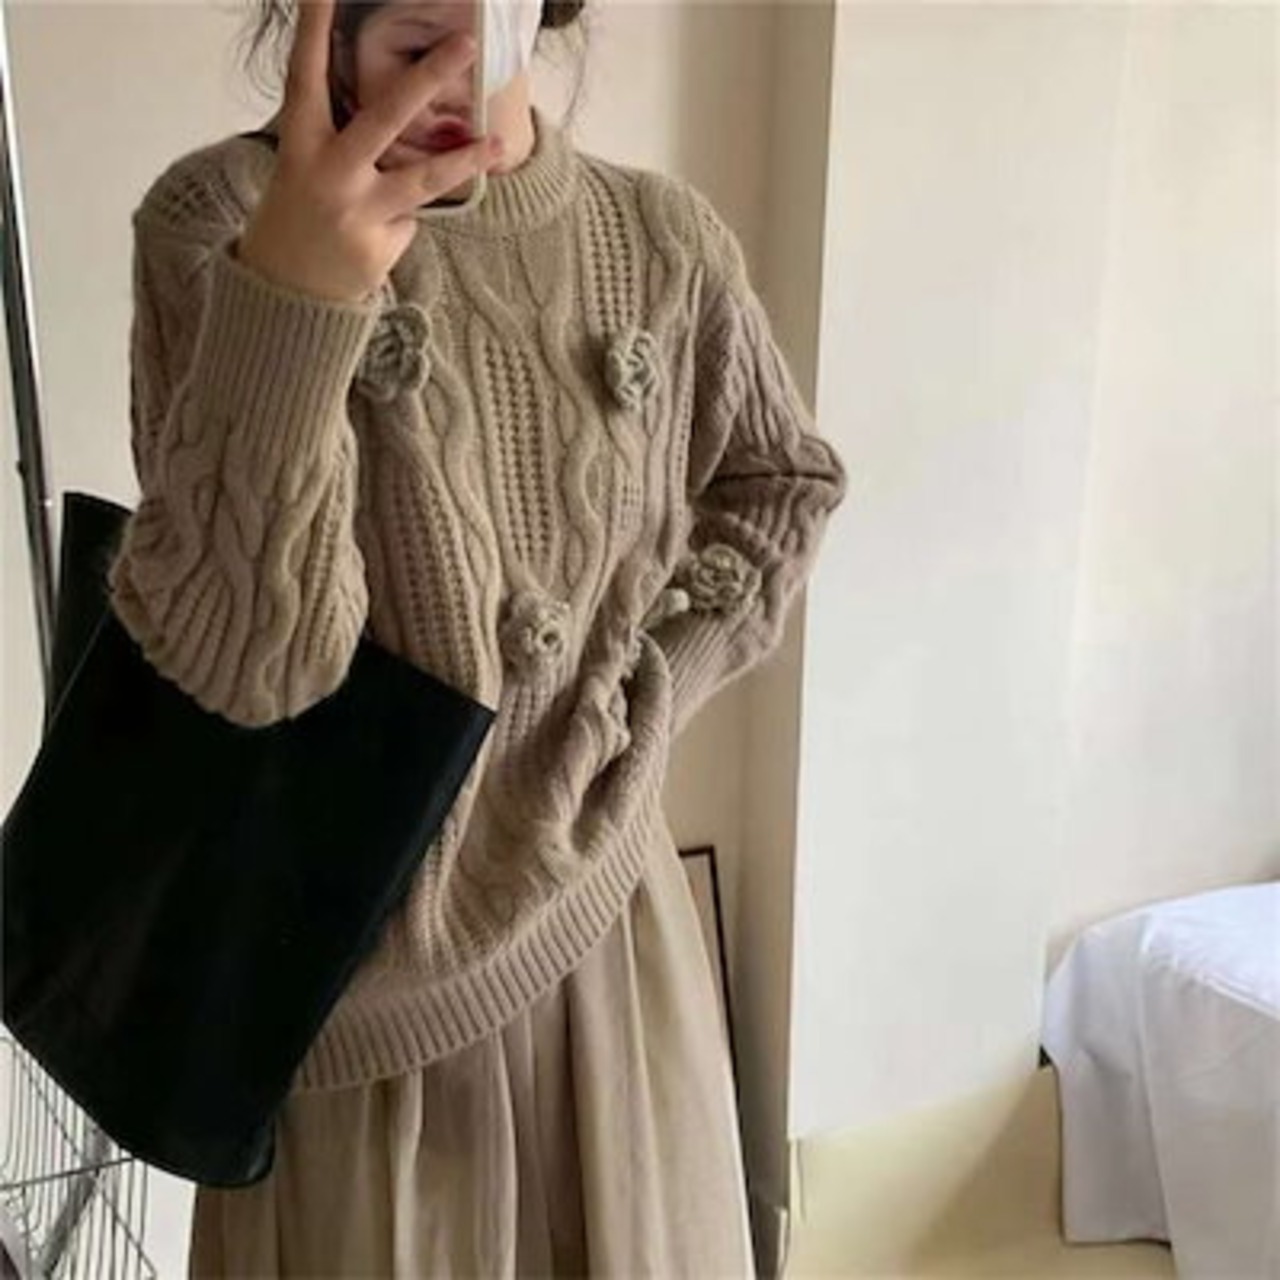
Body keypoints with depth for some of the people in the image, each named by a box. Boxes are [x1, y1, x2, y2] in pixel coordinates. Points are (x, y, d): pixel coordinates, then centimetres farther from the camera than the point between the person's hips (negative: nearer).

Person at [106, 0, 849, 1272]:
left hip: (595, 906, 3)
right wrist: (292, 290, -35)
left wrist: (646, 689, 0)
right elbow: (231, 656, -22)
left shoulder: (664, 240, -3)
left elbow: (783, 485, 13)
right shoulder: (223, 216, -13)